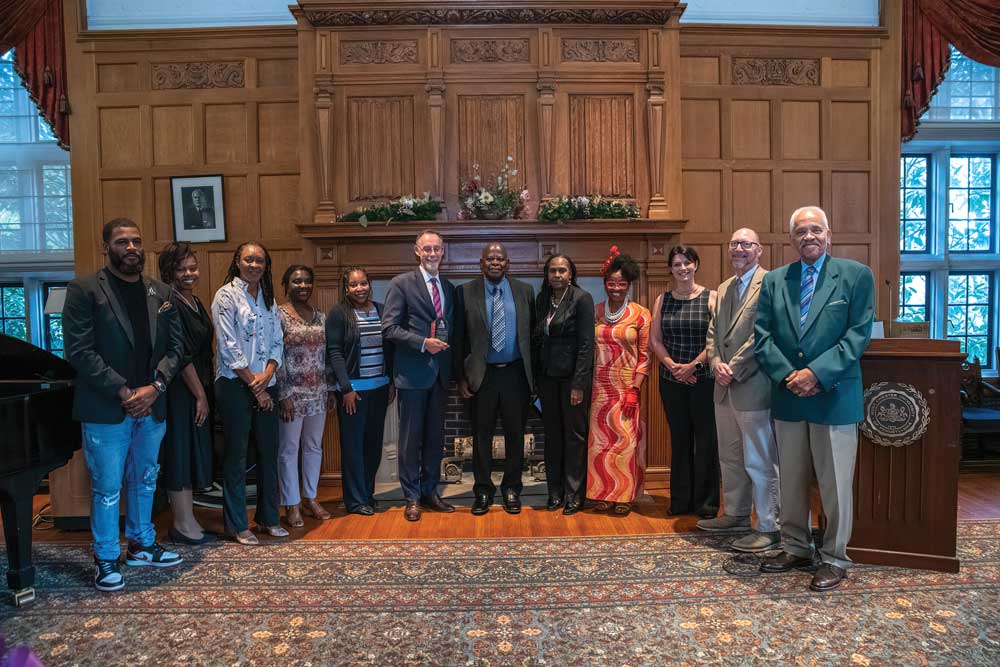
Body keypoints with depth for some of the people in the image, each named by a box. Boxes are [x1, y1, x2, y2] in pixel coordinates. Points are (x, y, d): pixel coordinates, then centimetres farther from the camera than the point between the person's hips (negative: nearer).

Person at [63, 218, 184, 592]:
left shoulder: (161, 294, 8)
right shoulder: (84, 290, -6)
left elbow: (175, 346, 6)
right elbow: (79, 350, -11)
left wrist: (155, 386, -9)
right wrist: (123, 392, -16)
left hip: (151, 406, 5)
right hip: (105, 410, -5)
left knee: (145, 480, 17)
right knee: (107, 487, 4)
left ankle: (141, 545, 33)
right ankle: (106, 560, 20)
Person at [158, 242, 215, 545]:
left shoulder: (195, 302, 13)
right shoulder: (169, 304, -14)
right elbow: (181, 356, -18)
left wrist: (205, 392, 12)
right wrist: (200, 396, -15)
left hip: (197, 389, 9)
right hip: (180, 392, -9)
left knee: (192, 453, 13)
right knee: (181, 451, -1)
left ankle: (185, 521, 24)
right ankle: (184, 524, 10)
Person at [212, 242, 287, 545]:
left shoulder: (268, 298, 12)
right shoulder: (226, 295, -5)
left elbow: (278, 342, 9)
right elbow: (228, 346, -11)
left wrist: (267, 375, -8)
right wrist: (253, 384, -10)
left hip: (265, 385, 6)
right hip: (235, 385, -6)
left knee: (269, 452, 10)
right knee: (236, 454, 2)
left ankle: (268, 517, 24)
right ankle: (237, 525, 14)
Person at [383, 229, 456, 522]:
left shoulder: (449, 287, 13)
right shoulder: (402, 283, -4)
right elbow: (389, 327, -10)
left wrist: (453, 370, 6)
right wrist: (422, 342, -19)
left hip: (440, 373, 5)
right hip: (413, 372, -5)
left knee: (435, 436, 12)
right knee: (411, 437, 4)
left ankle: (430, 492, 26)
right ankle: (412, 497, 16)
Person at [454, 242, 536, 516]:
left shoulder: (525, 291, 4)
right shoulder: (465, 293, -1)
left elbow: (532, 333, 8)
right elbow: (459, 338, 0)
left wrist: (533, 374, 4)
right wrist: (461, 377, -4)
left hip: (515, 373, 1)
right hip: (482, 375, -1)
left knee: (515, 434, 10)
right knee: (481, 436, 9)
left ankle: (511, 489, 26)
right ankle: (483, 491, 23)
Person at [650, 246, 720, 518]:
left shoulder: (711, 298, -1)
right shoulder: (662, 300, 9)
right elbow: (655, 340, 6)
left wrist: (693, 366, -15)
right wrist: (672, 365, -8)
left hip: (703, 378, -3)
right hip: (671, 380, 3)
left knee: (706, 439, 1)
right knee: (679, 438, 10)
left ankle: (706, 501, 13)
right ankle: (681, 500, 20)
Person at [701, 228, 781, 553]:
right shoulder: (724, 289, 17)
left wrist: (733, 369, -16)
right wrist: (716, 364, -3)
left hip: (754, 388, -9)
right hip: (725, 389, 9)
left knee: (760, 462, -1)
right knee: (730, 458, 18)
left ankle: (769, 528, 10)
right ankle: (736, 514, 33)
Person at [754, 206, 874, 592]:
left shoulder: (856, 275, 0)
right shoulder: (774, 281, 9)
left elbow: (859, 334, -8)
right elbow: (762, 335, 4)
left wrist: (816, 373, -16)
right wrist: (787, 376, -10)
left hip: (834, 397, -3)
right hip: (787, 397, 4)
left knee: (835, 484, 5)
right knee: (791, 481, 14)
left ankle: (834, 559, 20)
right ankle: (795, 548, 29)